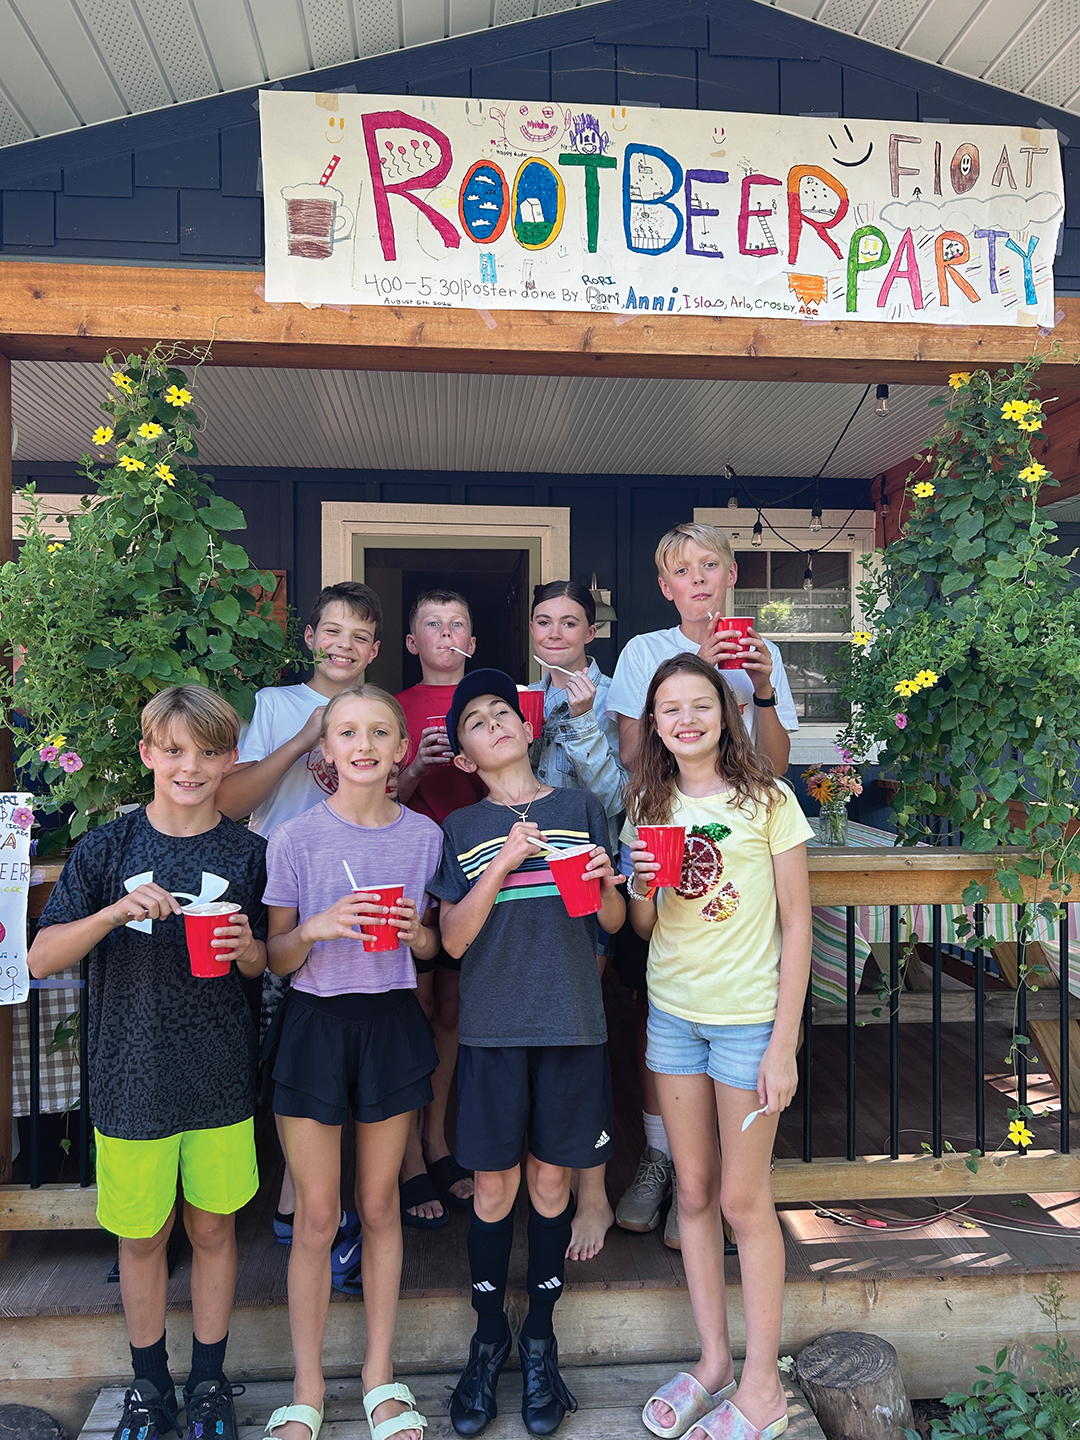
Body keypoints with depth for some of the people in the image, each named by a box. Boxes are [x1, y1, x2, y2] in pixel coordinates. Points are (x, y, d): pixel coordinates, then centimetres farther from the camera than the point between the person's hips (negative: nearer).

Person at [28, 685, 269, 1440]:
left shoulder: (249, 854, -4)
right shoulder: (107, 849, -5)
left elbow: (264, 965, 6)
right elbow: (42, 958, -8)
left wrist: (246, 948, -17)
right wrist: (115, 912, -25)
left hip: (220, 1079, 0)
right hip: (132, 1079, 0)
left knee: (213, 1228, 13)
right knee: (142, 1235, 15)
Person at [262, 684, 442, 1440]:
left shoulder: (424, 835, -1)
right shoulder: (296, 838, -7)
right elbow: (275, 957, -3)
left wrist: (416, 932, -12)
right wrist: (317, 928, -23)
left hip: (392, 1023, 2)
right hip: (317, 1023, -2)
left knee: (380, 1205, 14)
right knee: (317, 1218, 6)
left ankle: (381, 1372, 33)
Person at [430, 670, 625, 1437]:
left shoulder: (583, 809, 5)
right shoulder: (463, 828, 4)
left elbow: (615, 923, 7)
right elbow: (453, 939, -5)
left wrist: (606, 883, -15)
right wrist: (502, 864, -17)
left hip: (573, 1024, 1)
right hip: (494, 1027, 0)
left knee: (551, 1180, 10)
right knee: (495, 1186, 8)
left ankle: (540, 1340, 30)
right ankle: (489, 1336, 30)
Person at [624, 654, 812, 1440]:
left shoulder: (767, 800, -8)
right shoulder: (650, 808, 4)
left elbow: (796, 924, -7)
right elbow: (641, 928, 10)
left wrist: (784, 1043, -11)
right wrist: (643, 886, -13)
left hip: (748, 1018, -4)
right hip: (672, 1014, 4)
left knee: (743, 1200, 4)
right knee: (694, 1192, 12)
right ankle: (713, 1361, 28)